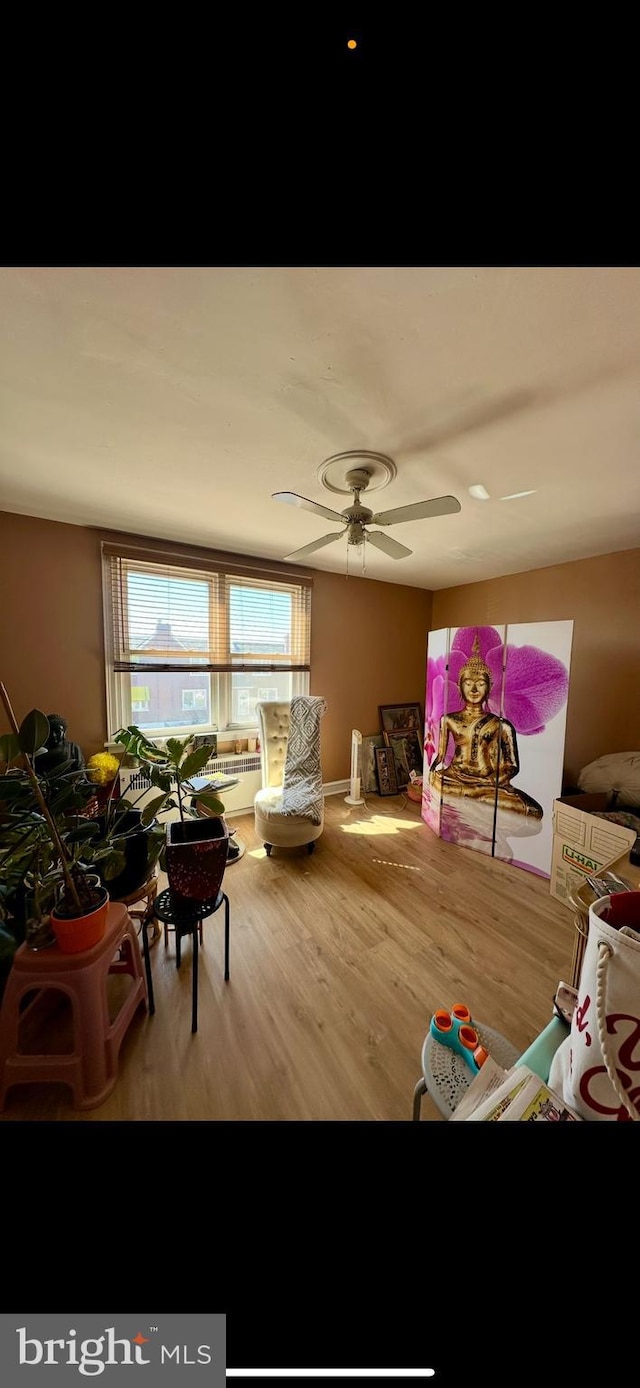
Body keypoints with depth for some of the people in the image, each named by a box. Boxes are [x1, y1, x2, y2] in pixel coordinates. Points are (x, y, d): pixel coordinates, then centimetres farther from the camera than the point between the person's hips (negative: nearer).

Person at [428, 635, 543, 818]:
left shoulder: (502, 725, 5)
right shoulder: (448, 720, 8)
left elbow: (512, 766, 3)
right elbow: (440, 755, 10)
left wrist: (490, 784, -12)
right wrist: (431, 773, -7)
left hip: (488, 782, 0)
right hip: (454, 777, 0)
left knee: (534, 811, -24)